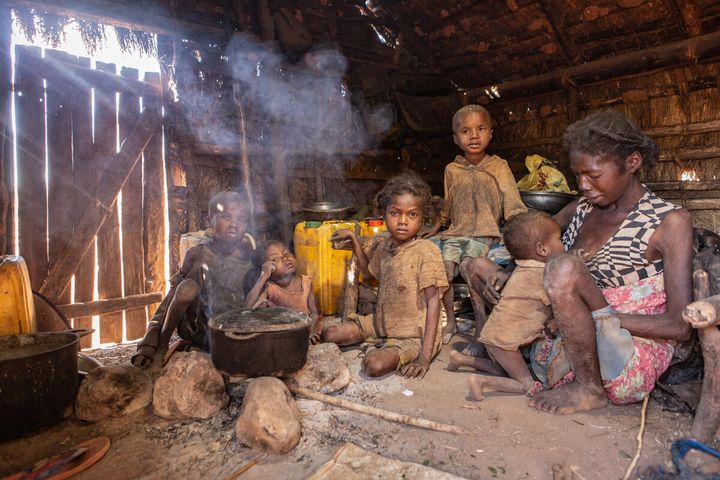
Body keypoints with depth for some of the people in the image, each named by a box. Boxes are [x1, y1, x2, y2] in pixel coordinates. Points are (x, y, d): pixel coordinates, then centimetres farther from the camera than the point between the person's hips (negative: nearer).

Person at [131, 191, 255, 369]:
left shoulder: (250, 259, -3)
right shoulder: (198, 254, -4)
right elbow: (172, 297, -5)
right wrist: (148, 344, -11)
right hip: (196, 329, 0)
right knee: (188, 287, -25)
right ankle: (162, 345, -7)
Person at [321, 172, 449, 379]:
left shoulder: (426, 251, -21)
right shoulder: (383, 245, 1)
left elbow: (433, 302, -22)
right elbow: (368, 271, 22)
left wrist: (425, 357, -26)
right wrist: (354, 239, 11)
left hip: (413, 335, -6)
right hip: (380, 323, 6)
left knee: (375, 365, -29)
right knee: (329, 335, -1)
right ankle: (384, 350, 7)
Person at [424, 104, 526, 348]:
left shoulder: (498, 166, 2)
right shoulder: (452, 169, 11)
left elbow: (512, 202, -2)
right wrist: (437, 227, 23)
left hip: (484, 232, -4)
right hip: (455, 232, 4)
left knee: (468, 265, -28)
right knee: (444, 269, -14)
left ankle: (481, 328, -17)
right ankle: (450, 321, 10)